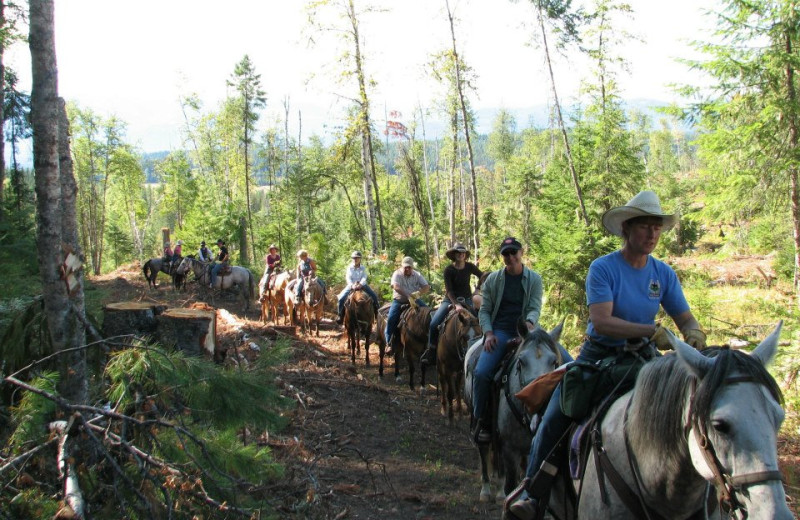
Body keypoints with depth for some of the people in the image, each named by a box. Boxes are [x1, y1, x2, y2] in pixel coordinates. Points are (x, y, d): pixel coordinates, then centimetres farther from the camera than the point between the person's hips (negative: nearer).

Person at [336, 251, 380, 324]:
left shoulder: (363, 268, 4)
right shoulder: (349, 268, 2)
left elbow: (364, 278, -9)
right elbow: (348, 277, -9)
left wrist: (360, 284, -30)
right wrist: (352, 285, -27)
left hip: (361, 285, 1)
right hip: (351, 285, -1)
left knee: (374, 296, -13)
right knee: (341, 297, -22)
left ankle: (376, 312, 7)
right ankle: (341, 315, -9)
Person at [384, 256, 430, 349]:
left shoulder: (417, 275, 3)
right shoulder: (397, 274, -9)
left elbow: (426, 286, -4)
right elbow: (396, 287, -27)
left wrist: (419, 293, -27)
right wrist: (408, 296, -40)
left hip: (414, 300, 3)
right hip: (399, 300, -3)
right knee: (391, 318, -21)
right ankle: (389, 343, -12)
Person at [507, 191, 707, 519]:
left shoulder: (665, 274, 1)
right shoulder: (603, 268, -12)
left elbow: (686, 319, 2)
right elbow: (601, 321, -24)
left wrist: (694, 334, -22)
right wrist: (650, 330, -35)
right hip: (597, 356, -3)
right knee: (554, 419, -11)